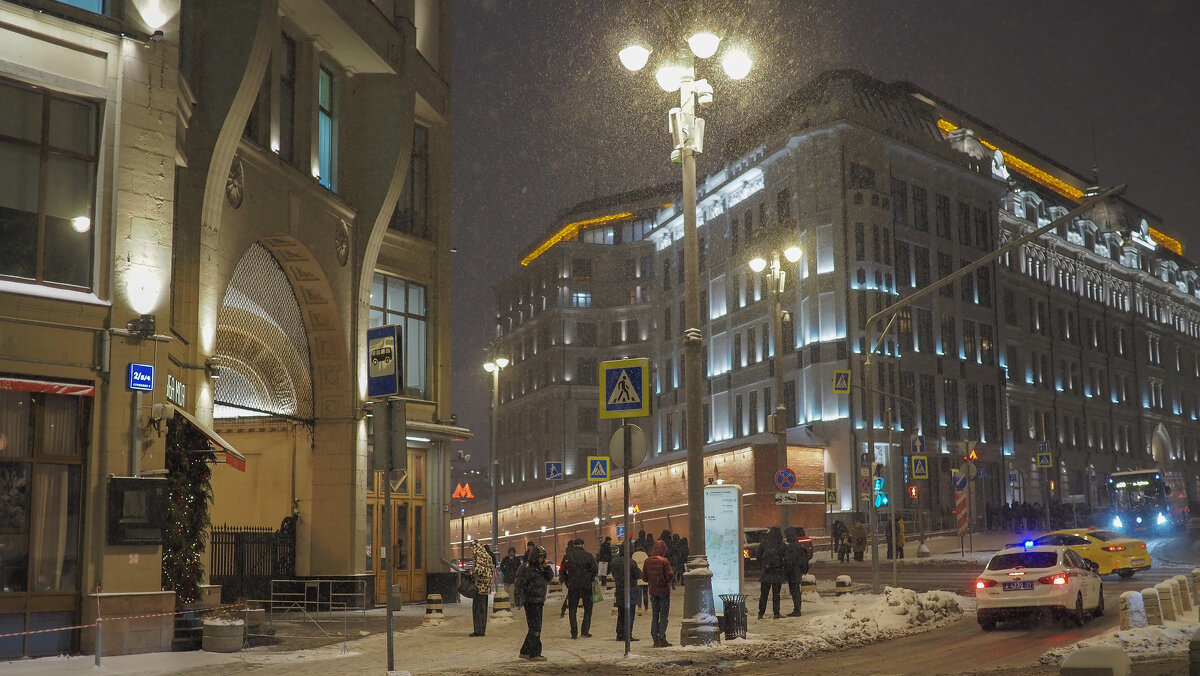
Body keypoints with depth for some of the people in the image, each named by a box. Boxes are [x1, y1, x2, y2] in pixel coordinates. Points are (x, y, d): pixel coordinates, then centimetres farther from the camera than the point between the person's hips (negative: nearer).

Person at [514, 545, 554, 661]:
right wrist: (519, 601, -16)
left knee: (535, 628, 13)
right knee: (535, 627, -8)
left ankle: (525, 652, 22)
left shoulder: (540, 567, 13)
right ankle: (534, 654, -4)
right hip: (531, 601, -9)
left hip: (539, 601, 9)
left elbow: (550, 577, 15)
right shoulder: (526, 568, -12)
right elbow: (519, 585, -13)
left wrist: (547, 567, -2)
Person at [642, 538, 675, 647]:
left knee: (655, 615, 12)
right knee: (664, 615, 1)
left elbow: (644, 577, 4)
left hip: (652, 590, 5)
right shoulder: (664, 561, -14)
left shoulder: (647, 561, 1)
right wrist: (673, 573, 5)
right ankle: (662, 639, -4)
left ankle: (655, 639, 11)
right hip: (663, 591, -5)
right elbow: (669, 576, -16)